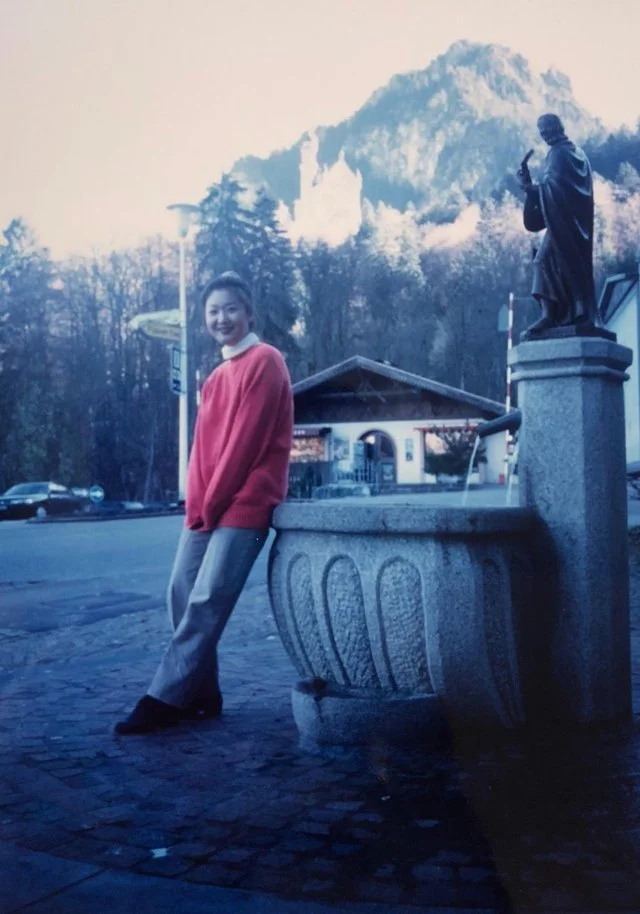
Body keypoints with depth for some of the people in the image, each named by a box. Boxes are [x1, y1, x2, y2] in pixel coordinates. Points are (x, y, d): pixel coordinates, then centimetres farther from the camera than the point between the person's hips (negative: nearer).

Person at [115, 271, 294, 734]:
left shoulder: (265, 361, -6)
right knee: (183, 596, 5)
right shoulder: (218, 375, 20)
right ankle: (201, 695, 13)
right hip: (206, 507, 9)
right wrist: (197, 503, 7)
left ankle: (164, 700, -9)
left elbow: (247, 440, -13)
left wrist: (211, 503, -11)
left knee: (205, 603, -11)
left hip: (243, 505, -9)